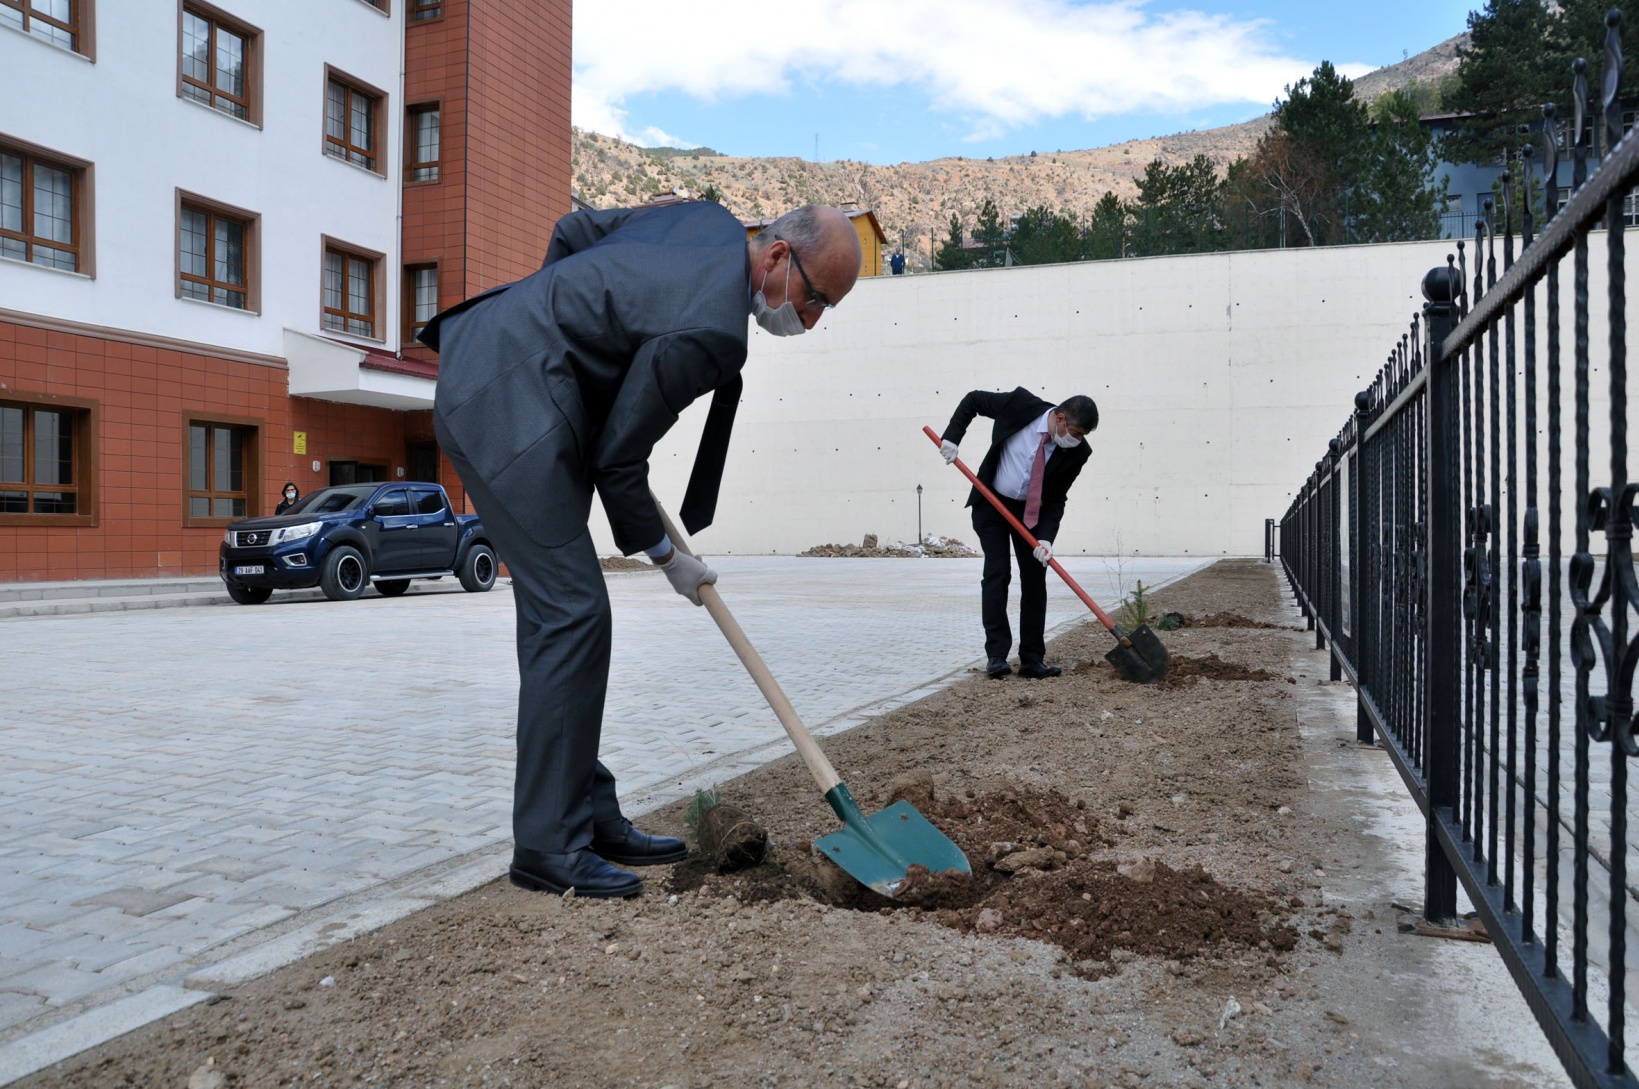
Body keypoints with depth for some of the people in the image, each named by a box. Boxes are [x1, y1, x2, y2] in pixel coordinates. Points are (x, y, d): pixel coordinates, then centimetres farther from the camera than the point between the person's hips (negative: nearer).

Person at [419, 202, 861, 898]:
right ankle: (548, 846, -2)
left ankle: (589, 816, 16)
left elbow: (572, 230, 19)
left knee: (565, 614, 9)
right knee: (571, 616, -11)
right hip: (510, 405, -11)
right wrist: (664, 555, 1)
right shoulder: (713, 330, -20)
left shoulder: (710, 220, 8)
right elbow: (617, 458, -13)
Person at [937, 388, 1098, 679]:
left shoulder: (1076, 452, -16)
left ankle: (1032, 659, 5)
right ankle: (996, 654, -7)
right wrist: (952, 437, -17)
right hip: (991, 503, -2)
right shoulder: (1021, 404, -22)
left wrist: (1046, 537, -23)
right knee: (997, 572, -10)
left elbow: (1056, 500, -10)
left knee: (1035, 578, -2)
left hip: (1031, 511, 3)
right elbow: (973, 399, -8)